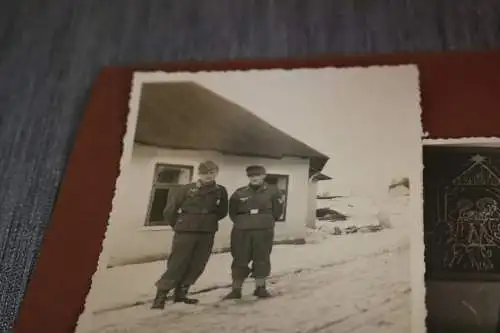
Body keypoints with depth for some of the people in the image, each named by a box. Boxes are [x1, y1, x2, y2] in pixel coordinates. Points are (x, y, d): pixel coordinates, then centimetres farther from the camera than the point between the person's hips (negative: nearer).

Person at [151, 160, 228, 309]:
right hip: (185, 232, -4)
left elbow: (222, 212, 17)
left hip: (207, 233, 4)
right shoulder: (187, 189, -5)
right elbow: (170, 210, -1)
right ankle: (161, 295, -2)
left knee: (196, 266, 7)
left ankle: (180, 293, 20)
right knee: (176, 264, -7)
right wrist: (178, 225, 7)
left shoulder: (220, 191, 3)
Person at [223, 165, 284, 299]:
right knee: (240, 260, 2)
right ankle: (236, 290, 8)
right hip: (241, 231, 1)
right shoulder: (239, 193, 5)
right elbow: (232, 212, 10)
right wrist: (242, 222, 3)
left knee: (262, 259, 6)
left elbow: (277, 211, 6)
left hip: (264, 231, 0)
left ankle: (260, 288, 19)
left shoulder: (272, 191, 2)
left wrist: (265, 222, 4)